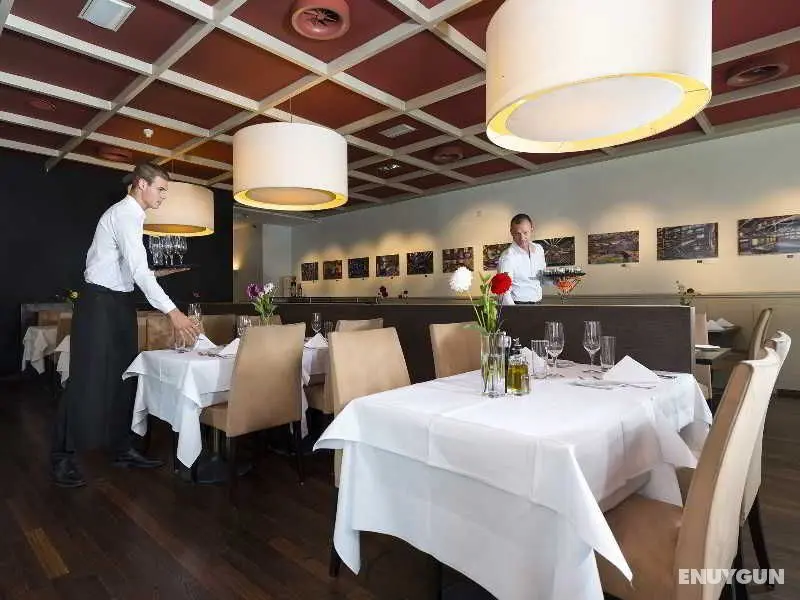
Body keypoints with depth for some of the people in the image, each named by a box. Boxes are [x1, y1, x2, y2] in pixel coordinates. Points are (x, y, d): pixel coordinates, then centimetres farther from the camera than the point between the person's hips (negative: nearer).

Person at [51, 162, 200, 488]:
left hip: (119, 302, 10)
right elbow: (139, 270, -26)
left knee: (123, 377, 10)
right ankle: (63, 457, 10)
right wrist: (172, 312, -31)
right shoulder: (124, 214, -16)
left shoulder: (130, 214, 15)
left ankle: (121, 448, 19)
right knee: (88, 379, -4)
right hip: (100, 302, -9)